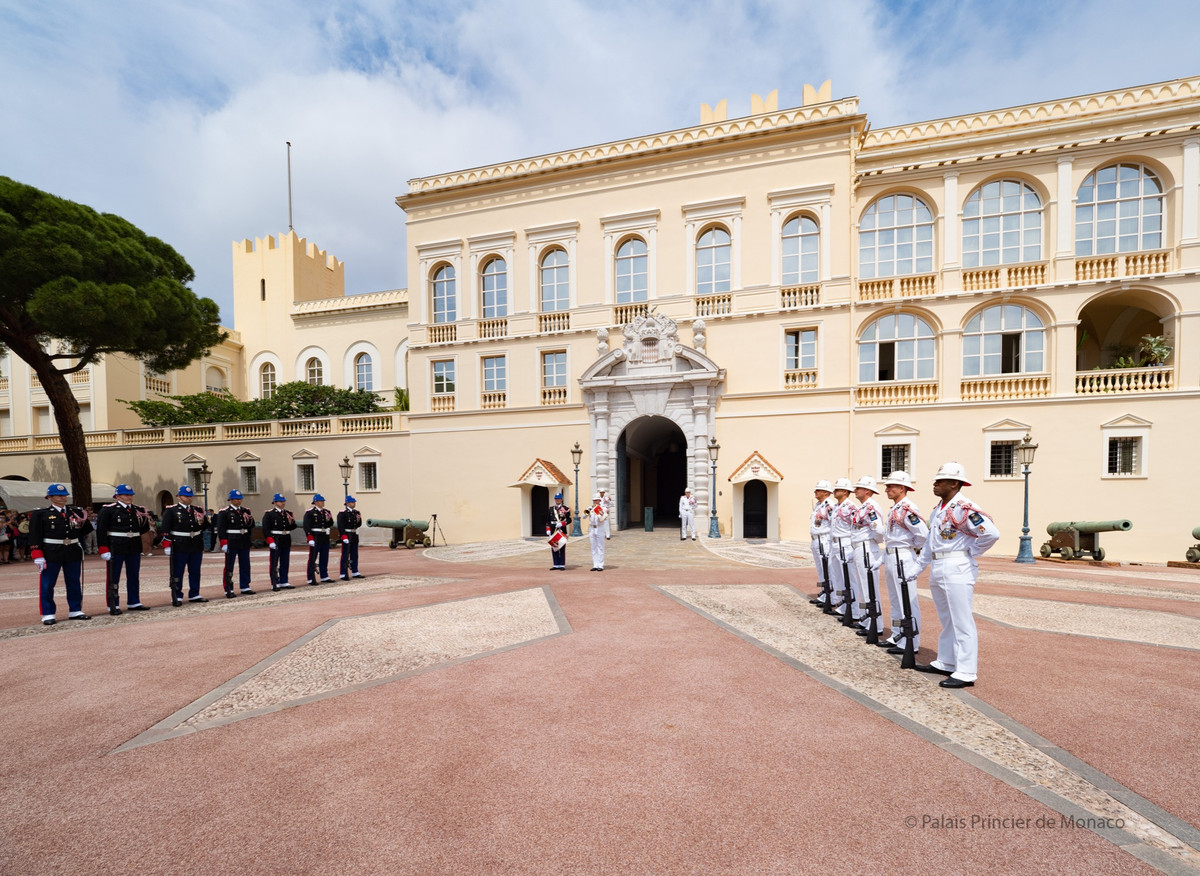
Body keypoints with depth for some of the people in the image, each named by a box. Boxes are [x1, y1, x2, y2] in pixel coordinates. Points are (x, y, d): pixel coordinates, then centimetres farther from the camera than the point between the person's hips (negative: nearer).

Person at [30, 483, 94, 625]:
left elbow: (86, 530, 19)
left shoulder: (76, 512, 9)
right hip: (50, 554, -4)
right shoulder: (40, 514, -3)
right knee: (47, 585, 4)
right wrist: (38, 556, -12)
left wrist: (83, 522, -1)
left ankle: (75, 611, 21)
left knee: (74, 583, 11)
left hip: (73, 553, 4)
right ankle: (48, 614, 15)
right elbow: (34, 536, -7)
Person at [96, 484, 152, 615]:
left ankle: (134, 603, 23)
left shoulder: (138, 510, 9)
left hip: (134, 549, 5)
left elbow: (144, 526, 25)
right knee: (113, 578, 4)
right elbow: (100, 530, -9)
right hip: (116, 549, -5)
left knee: (134, 576, 13)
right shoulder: (108, 510, -6)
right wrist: (104, 550, -13)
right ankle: (113, 606, 13)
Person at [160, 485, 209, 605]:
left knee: (195, 572, 11)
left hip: (196, 546, 5)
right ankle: (177, 597, 13)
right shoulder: (171, 510, -2)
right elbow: (165, 529, -5)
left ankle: (194, 595, 20)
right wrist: (167, 545, -11)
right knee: (177, 573, 3)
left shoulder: (197, 510, 13)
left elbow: (204, 527, 14)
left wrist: (204, 519, -7)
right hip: (179, 547, -5)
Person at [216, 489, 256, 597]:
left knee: (245, 566, 10)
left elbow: (251, 526, 14)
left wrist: (250, 520, -9)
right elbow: (221, 528, -9)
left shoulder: (245, 511, 12)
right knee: (229, 567, 1)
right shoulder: (224, 512, -4)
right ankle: (228, 590, 8)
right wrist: (224, 543, -15)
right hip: (231, 543, -5)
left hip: (244, 543, 5)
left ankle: (245, 587, 20)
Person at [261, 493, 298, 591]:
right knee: (274, 564, 1)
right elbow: (265, 529, -11)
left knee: (285, 563, 12)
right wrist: (271, 541, -18)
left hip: (286, 541, 6)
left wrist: (292, 522, -7)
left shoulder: (288, 513, 12)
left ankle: (283, 582, 21)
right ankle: (274, 584, 7)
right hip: (275, 541, -6)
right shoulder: (269, 514, -6)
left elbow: (291, 527, 15)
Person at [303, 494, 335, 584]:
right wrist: (310, 539, -18)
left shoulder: (326, 512, 12)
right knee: (312, 558, 1)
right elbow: (306, 526, -12)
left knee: (324, 558, 12)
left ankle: (324, 577, 21)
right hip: (315, 538, -6)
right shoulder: (309, 512, -7)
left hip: (325, 538, 6)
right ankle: (311, 579, 7)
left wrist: (329, 519, -8)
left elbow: (330, 525, 14)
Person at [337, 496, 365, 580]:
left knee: (355, 555, 12)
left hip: (354, 536, 7)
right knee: (345, 555, -4)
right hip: (346, 536, -7)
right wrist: (343, 537, -19)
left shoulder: (356, 512, 13)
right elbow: (340, 526, -14)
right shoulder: (342, 513, -8)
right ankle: (343, 575, 1)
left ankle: (355, 572, 20)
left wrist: (359, 520, -6)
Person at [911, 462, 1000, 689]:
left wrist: (971, 553, -10)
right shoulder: (938, 509, 14)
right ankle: (945, 663, 28)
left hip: (957, 570, -9)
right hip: (938, 570, 9)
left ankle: (966, 673, 6)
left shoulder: (965, 508, -15)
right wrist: (917, 568, 18)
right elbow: (930, 542, 19)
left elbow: (992, 533, -23)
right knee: (946, 620, 17)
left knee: (961, 621, -2)